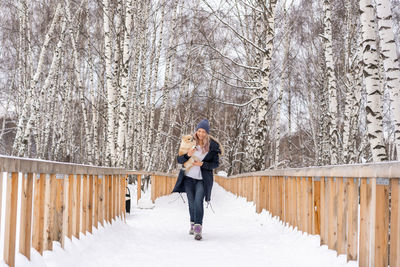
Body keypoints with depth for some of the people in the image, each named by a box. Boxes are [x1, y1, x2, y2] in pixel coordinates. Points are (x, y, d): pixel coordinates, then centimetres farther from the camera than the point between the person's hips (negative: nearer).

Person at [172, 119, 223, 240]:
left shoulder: (212, 146, -4)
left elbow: (216, 163, -1)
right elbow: (179, 159, 2)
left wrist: (202, 164, -16)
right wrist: (187, 155, -19)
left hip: (203, 179, -3)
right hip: (189, 177, 3)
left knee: (199, 201, -18)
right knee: (191, 202, 12)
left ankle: (198, 228, -21)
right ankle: (193, 224, 32)